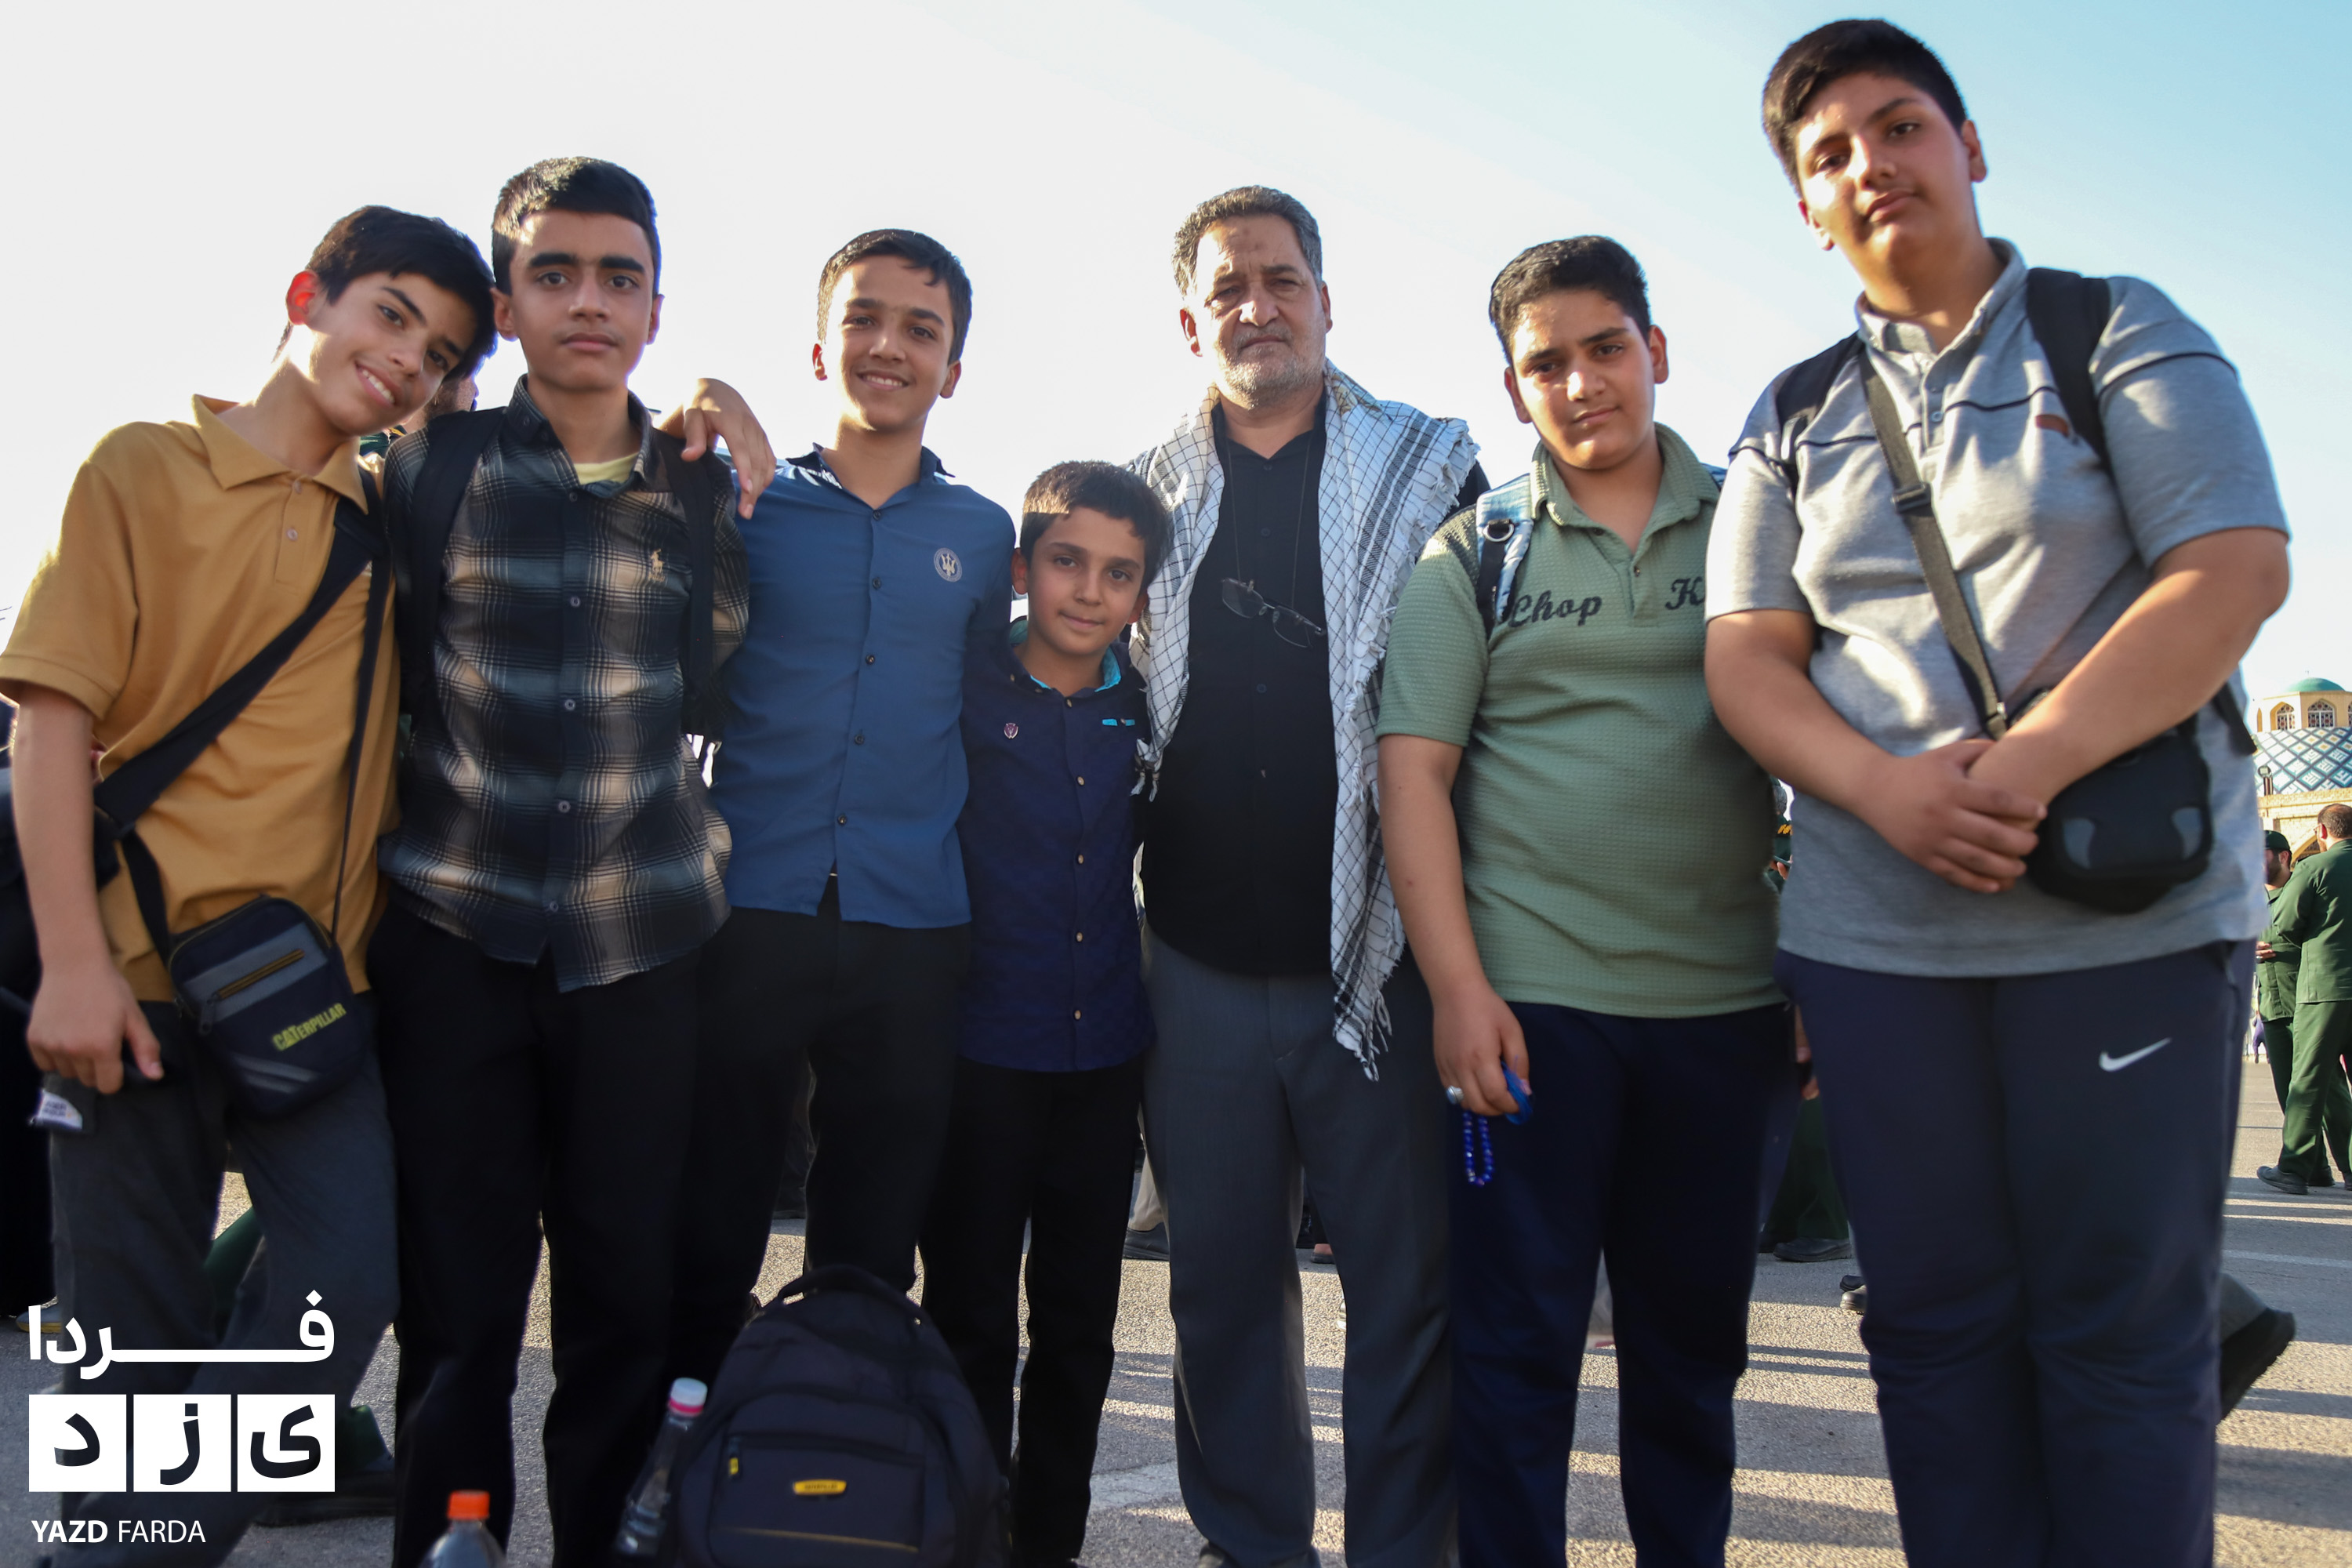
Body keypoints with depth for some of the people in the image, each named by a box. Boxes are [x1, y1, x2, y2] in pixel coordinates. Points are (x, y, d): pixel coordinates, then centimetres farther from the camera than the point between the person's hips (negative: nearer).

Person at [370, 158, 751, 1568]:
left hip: (642, 937, 1)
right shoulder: (431, 463, 4)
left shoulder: (704, 485, 7)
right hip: (456, 932, -1)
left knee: (627, 1294, 6)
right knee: (458, 1305, 5)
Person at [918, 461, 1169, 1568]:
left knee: (1080, 1320, 13)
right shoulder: (960, 688, -6)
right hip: (980, 1049, -3)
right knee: (971, 1315, 8)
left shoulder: (1143, 707, 4)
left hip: (1105, 1054, 4)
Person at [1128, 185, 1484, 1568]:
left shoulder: (1430, 467, 5)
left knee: (1407, 1285, 3)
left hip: (1376, 954, -2)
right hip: (1200, 968, 3)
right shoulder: (1148, 492, 11)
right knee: (1224, 1286, 12)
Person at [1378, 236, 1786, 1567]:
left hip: (1728, 1002, 2)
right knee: (1518, 1337, 4)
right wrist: (1457, 983, -11)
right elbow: (1414, 768, -2)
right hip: (1530, 998, -2)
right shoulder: (1476, 550, 4)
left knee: (1697, 1334, 14)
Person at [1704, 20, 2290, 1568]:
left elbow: (2236, 569, -8)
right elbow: (1746, 654, 5)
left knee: (2122, 1330, 2)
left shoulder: (2120, 334, 5)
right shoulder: (1796, 417, 14)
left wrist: (2023, 768, -20)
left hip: (2129, 907, -3)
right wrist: (1887, 789, -14)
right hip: (1876, 926, 3)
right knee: (1938, 1324, 9)